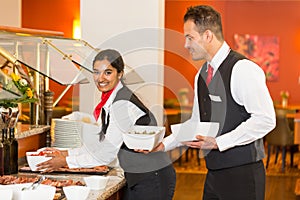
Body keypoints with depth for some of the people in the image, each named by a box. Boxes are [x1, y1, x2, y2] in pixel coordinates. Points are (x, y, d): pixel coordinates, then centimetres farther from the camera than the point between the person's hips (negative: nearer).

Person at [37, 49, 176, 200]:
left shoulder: (123, 104, -21)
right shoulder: (110, 100, 7)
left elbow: (107, 155, -20)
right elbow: (103, 144, 14)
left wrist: (66, 162, -13)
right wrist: (67, 153, 9)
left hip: (153, 181, -9)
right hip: (137, 179, 9)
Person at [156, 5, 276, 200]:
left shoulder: (243, 69, -14)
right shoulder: (202, 75, 13)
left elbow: (265, 119, -19)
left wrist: (219, 142, -20)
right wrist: (164, 144, 12)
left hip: (242, 174, -8)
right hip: (214, 172, 8)